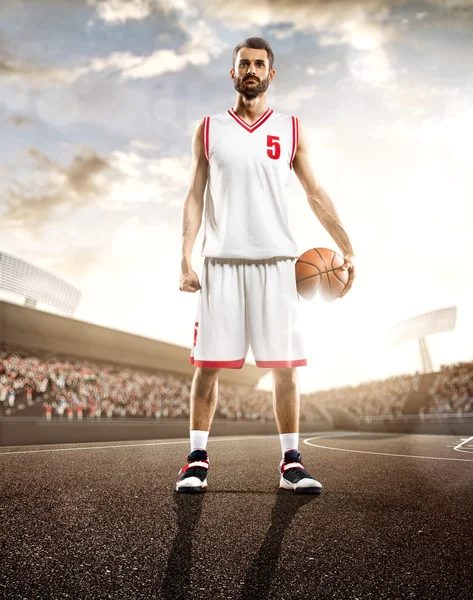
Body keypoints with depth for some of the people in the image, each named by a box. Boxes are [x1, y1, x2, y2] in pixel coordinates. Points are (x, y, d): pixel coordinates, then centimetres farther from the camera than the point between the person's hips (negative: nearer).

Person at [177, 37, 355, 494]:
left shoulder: (290, 130, 12)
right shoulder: (209, 129, 11)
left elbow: (315, 194, 13)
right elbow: (194, 197, 8)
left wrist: (346, 249, 6)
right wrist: (185, 259, -2)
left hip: (275, 261, 0)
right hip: (221, 261, 0)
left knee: (284, 366, 0)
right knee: (208, 363, 0)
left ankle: (291, 463, 10)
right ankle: (197, 459, 11)